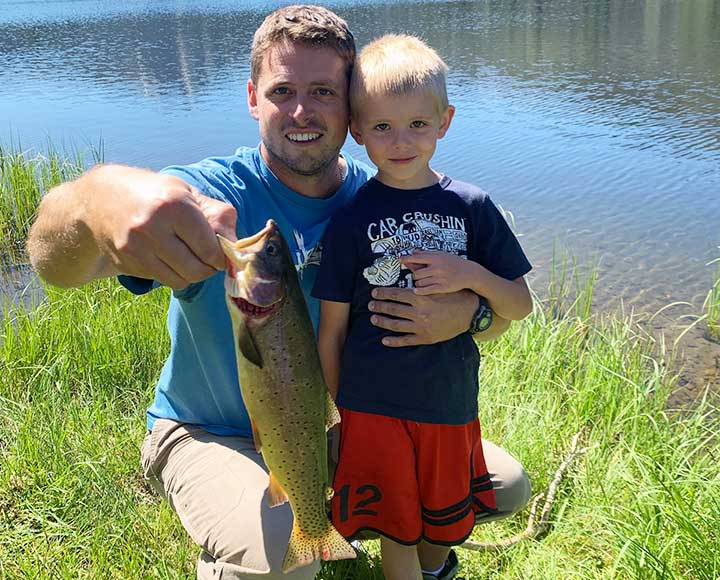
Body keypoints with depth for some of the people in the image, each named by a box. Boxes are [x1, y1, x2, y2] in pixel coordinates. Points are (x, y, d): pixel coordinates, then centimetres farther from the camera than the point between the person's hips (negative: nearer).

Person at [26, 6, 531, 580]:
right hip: (212, 437, -4)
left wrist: (467, 312, -30)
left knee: (504, 485, 4)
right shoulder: (211, 192, -22)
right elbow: (60, 264, -39)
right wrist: (97, 196, -63)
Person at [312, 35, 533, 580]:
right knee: (395, 529, 12)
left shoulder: (471, 206, -4)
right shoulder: (351, 220, -9)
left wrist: (472, 275, -18)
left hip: (451, 402, 2)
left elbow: (520, 306, 1)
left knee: (444, 521, 22)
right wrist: (333, 416, -1)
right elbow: (332, 331, -4)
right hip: (373, 404, -2)